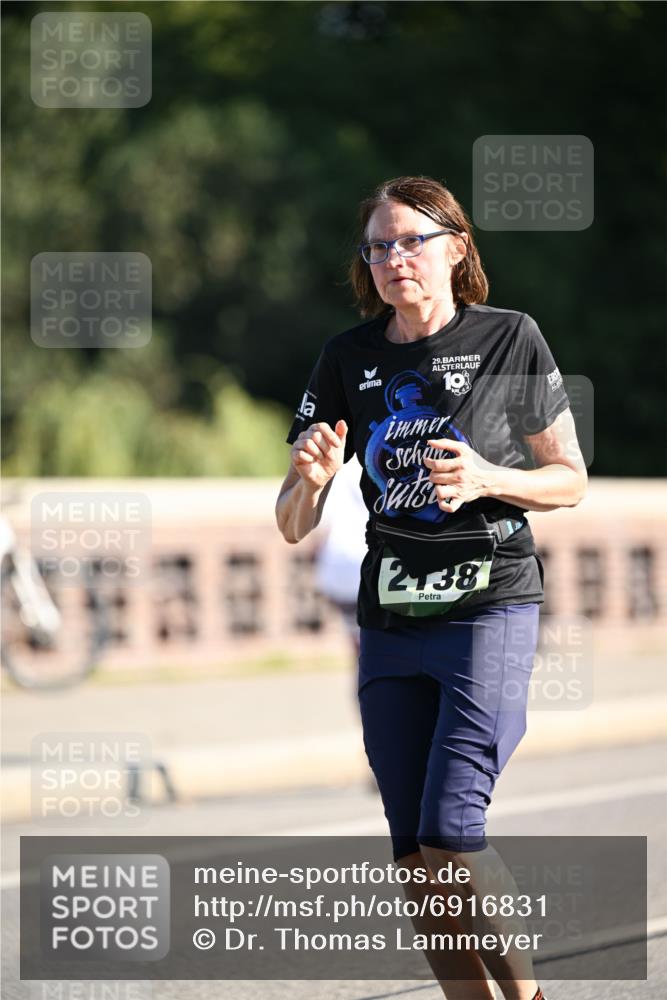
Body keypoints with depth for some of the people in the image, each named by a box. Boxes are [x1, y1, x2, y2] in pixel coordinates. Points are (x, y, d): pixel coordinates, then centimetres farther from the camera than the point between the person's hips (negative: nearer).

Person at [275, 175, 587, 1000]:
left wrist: (487, 479, -14)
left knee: (449, 833, -16)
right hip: (389, 618, 5)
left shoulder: (510, 338, -3)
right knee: (413, 857, 4)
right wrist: (312, 477, -17)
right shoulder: (347, 359, 6)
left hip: (490, 609, -5)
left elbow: (570, 480, 5)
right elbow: (293, 526, 6)